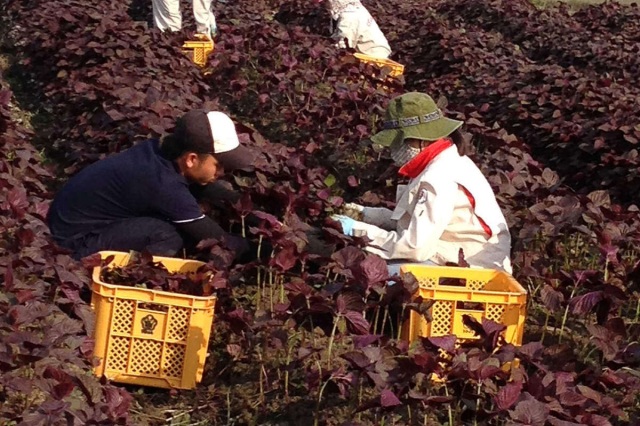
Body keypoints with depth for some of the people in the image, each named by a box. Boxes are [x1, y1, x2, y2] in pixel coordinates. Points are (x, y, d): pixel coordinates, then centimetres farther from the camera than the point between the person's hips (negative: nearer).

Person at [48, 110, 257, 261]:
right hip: (76, 240, -9)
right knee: (168, 235, -27)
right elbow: (218, 243, -21)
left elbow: (206, 191, 13)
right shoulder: (165, 185, -30)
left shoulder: (162, 150, -6)